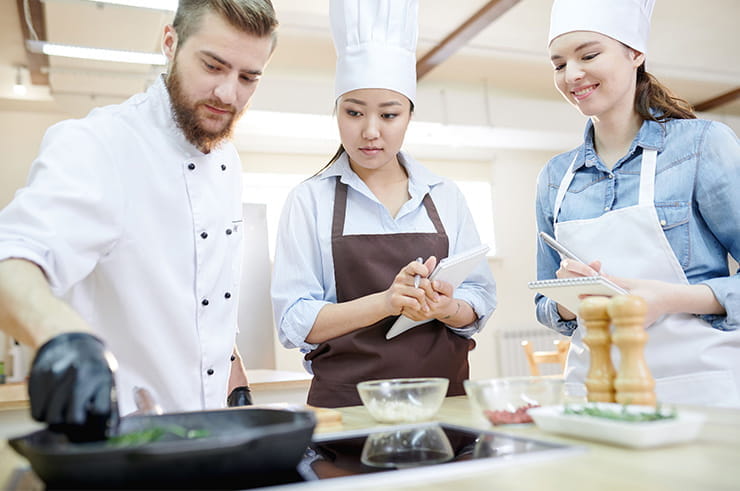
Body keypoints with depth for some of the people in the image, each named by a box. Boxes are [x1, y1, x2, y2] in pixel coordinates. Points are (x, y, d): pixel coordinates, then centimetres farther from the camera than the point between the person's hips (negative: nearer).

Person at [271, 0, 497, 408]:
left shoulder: (445, 197, 7)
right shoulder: (310, 200, 0)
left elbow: (480, 300, 7)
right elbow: (293, 322, -7)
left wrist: (448, 308, -14)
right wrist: (385, 302, -20)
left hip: (445, 397, 2)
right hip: (347, 402, -2)